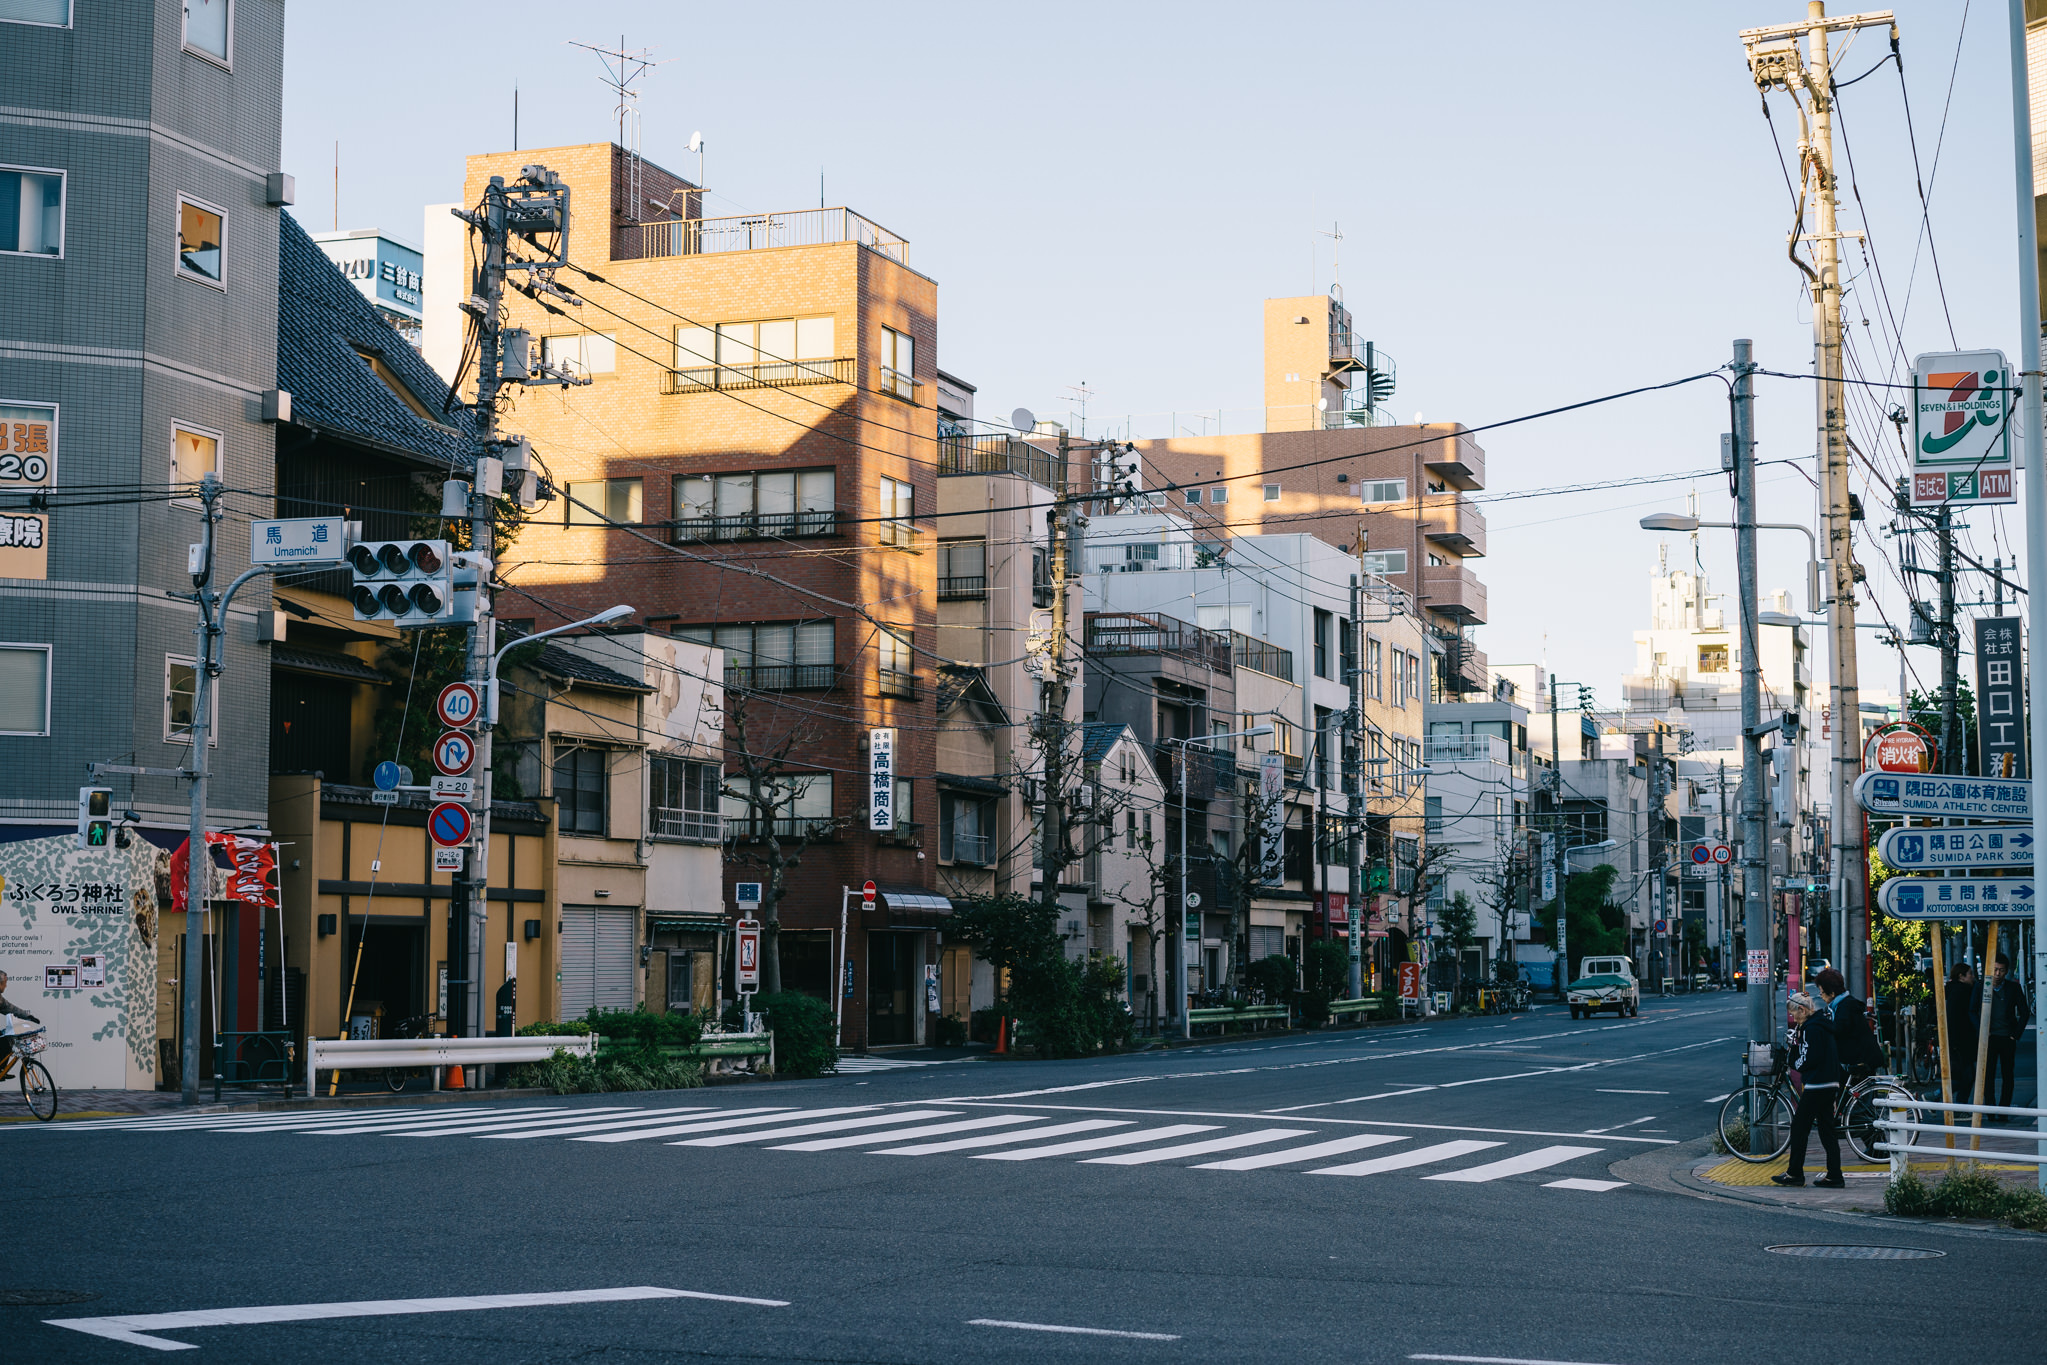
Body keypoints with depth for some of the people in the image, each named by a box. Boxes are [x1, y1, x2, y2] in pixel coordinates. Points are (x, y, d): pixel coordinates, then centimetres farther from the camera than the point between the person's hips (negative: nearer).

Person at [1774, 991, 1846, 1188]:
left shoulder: (1811, 1028, -15)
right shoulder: (1822, 1024, 15)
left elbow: (1808, 1060, -19)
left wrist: (1795, 1063, 0)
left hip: (1817, 1085, -10)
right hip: (1830, 1084, 10)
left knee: (1799, 1127, 0)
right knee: (1827, 1129, 9)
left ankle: (1794, 1173, 5)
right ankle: (1834, 1176, 8)